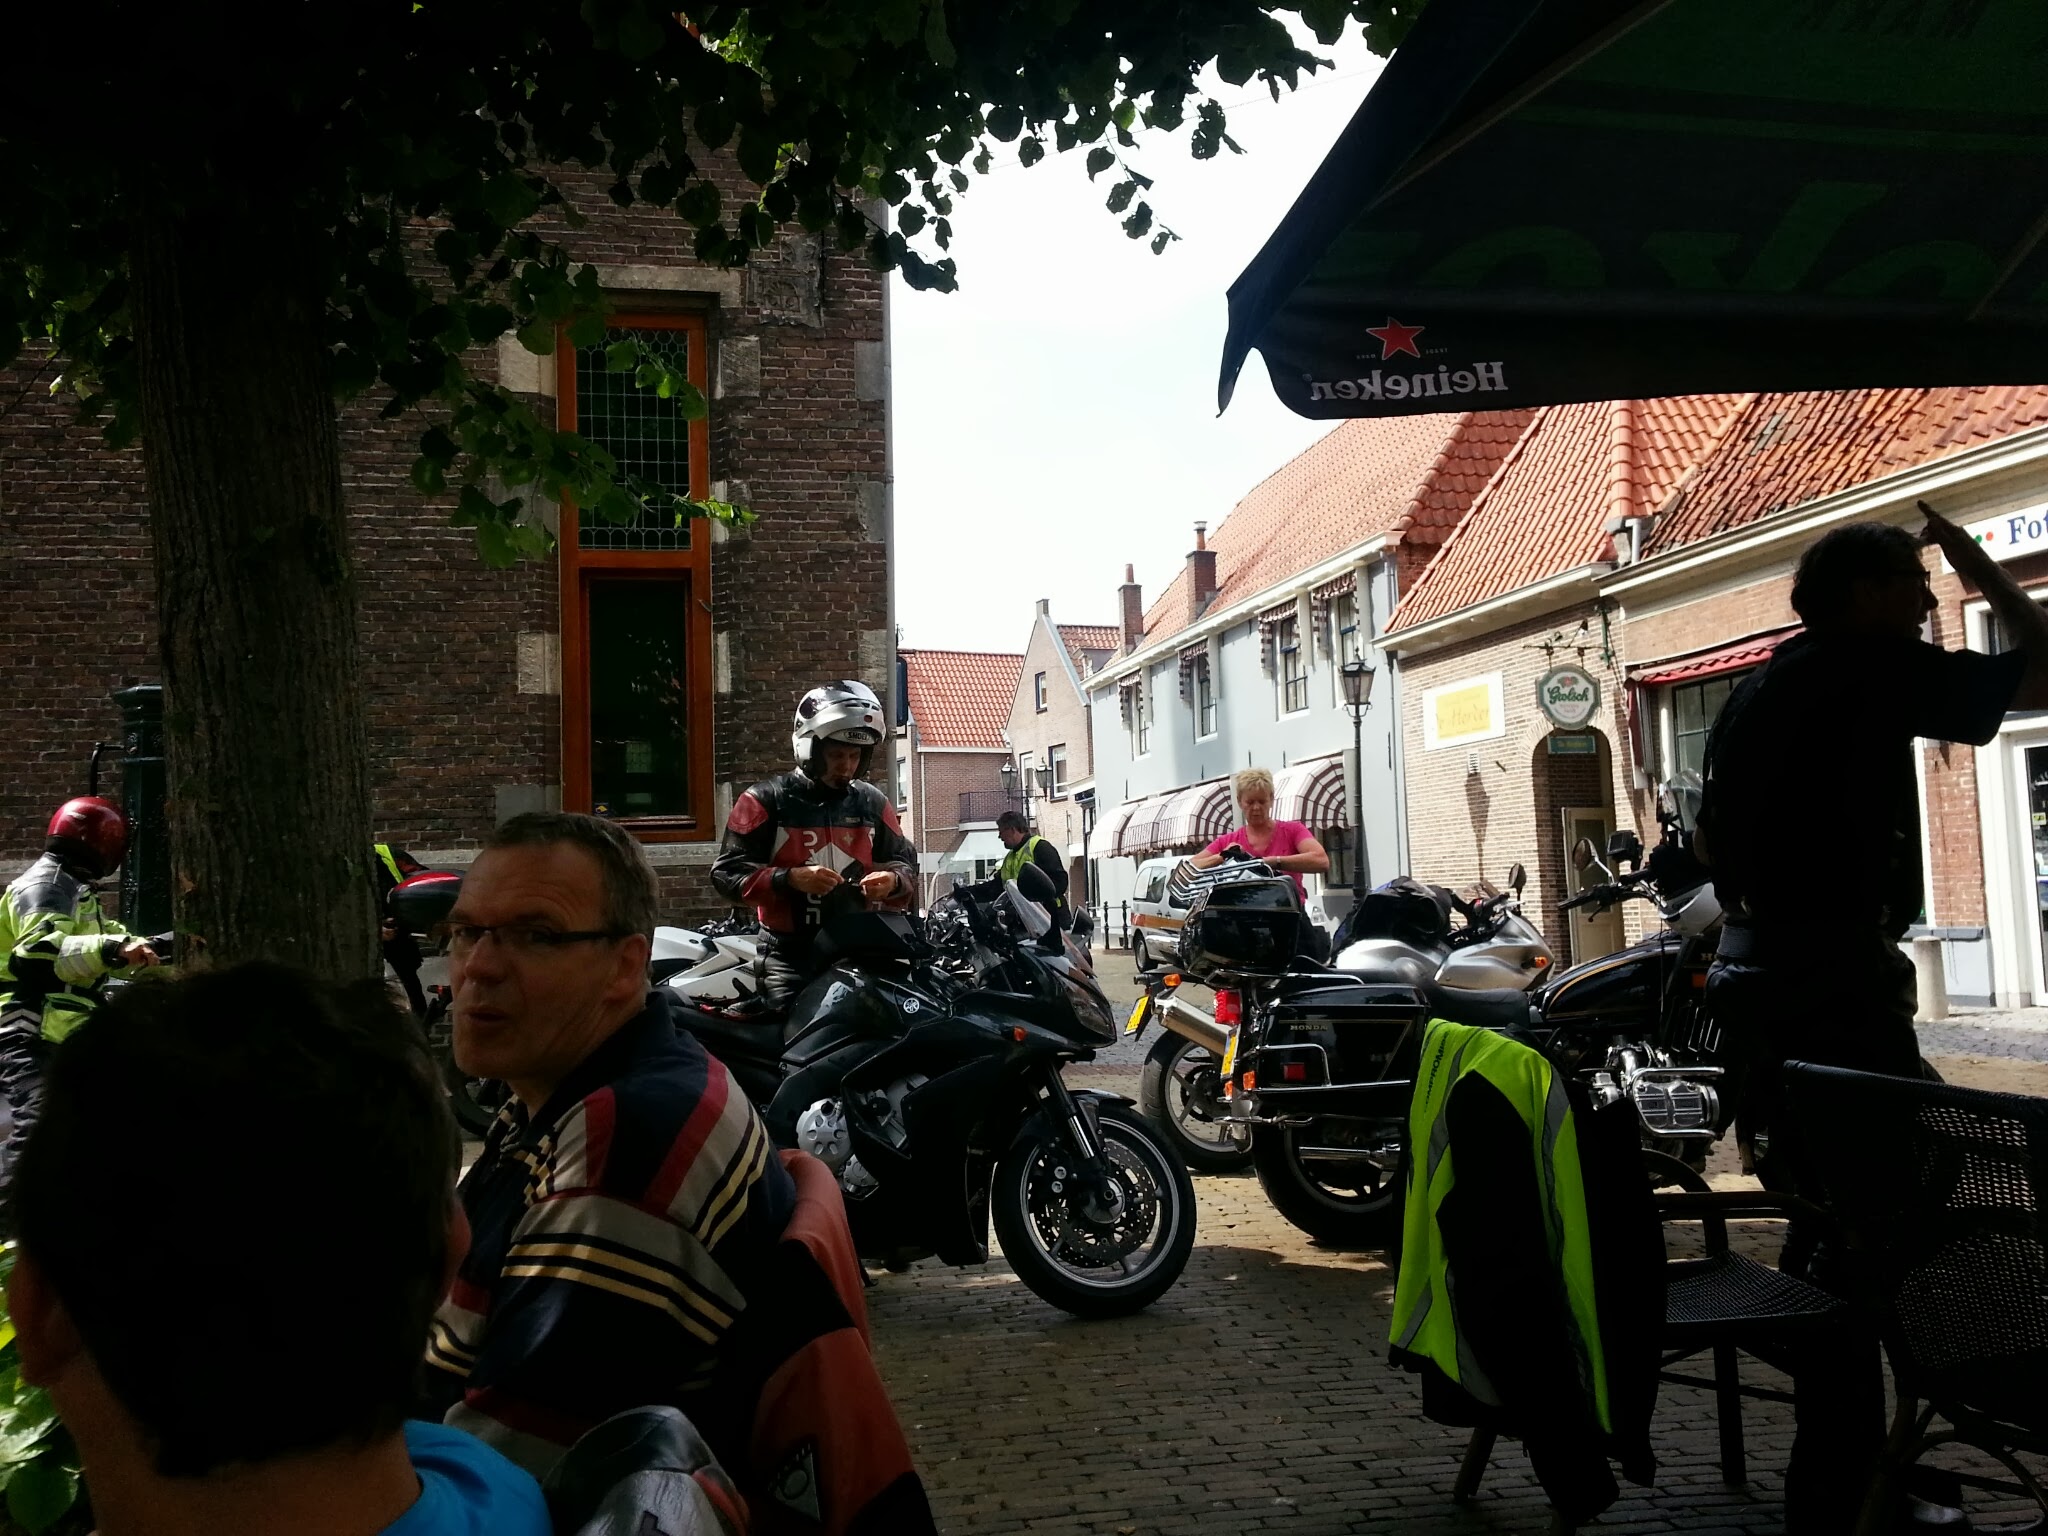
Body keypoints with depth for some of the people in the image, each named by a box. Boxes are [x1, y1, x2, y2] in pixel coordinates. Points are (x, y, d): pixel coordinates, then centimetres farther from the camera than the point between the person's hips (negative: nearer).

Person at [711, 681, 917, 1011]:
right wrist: (789, 878, -20)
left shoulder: (873, 803, 13)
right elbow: (727, 871, -5)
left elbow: (906, 864, 19)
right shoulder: (767, 800, -1)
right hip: (791, 956, -4)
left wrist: (893, 881, -6)